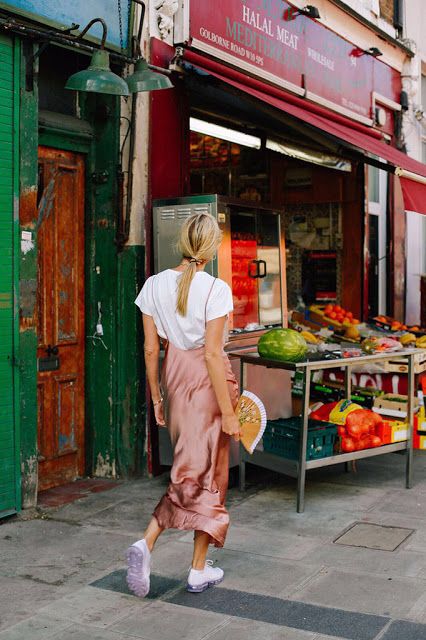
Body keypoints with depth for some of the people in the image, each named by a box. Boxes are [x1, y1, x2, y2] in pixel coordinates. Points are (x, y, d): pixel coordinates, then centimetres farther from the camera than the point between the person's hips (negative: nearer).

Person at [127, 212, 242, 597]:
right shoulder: (215, 289, -16)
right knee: (207, 473, 8)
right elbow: (212, 354, -18)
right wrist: (228, 412, -13)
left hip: (174, 376, 5)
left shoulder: (155, 285, 0)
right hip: (207, 379, -5)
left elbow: (151, 348, 3)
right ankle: (199, 572, 19)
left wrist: (156, 397, 13)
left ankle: (147, 543, 1)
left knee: (190, 471, 19)